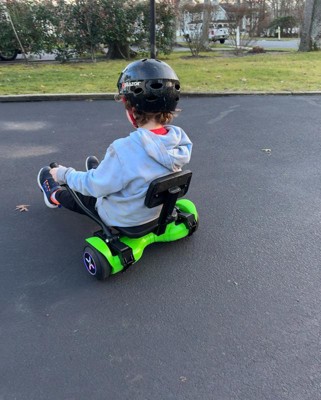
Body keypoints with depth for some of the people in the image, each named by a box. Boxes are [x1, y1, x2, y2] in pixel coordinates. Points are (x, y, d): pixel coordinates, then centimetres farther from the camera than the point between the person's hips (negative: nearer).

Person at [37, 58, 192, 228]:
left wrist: (64, 173, -3)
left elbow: (94, 186, -22)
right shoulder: (180, 140, -18)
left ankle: (55, 196, 55)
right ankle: (99, 172, 64)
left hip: (121, 219, -5)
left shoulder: (125, 150, -37)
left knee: (81, 196, 26)